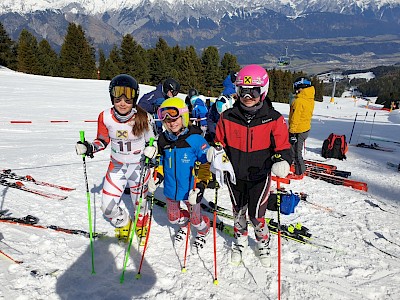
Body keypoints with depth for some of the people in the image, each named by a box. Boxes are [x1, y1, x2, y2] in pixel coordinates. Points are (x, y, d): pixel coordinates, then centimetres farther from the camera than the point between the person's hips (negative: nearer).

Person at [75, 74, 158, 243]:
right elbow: (103, 140, 2)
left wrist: (151, 150, -26)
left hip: (139, 166, -2)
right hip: (117, 165, 3)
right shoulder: (105, 117, -13)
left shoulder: (144, 118, -19)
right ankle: (124, 223, 39)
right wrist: (89, 147, -16)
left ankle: (141, 225, 50)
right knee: (108, 207, 3)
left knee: (140, 201, 13)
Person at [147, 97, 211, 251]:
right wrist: (157, 176, 0)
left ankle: (202, 232, 48)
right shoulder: (163, 140, -2)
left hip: (190, 190, -5)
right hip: (170, 189, 5)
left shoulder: (194, 139, -19)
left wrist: (200, 185, -20)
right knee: (173, 218, 22)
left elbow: (207, 162, -14)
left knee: (196, 219, 13)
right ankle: (183, 224, 57)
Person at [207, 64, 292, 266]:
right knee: (238, 212, 19)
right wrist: (216, 152, -16)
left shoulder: (273, 119, -11)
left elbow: (283, 146, -5)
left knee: (256, 215, 8)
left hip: (260, 176, -2)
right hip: (234, 175, 2)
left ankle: (263, 243, 39)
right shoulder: (227, 117, -7)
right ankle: (240, 242, 45)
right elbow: (220, 141, 5)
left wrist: (282, 162, -25)